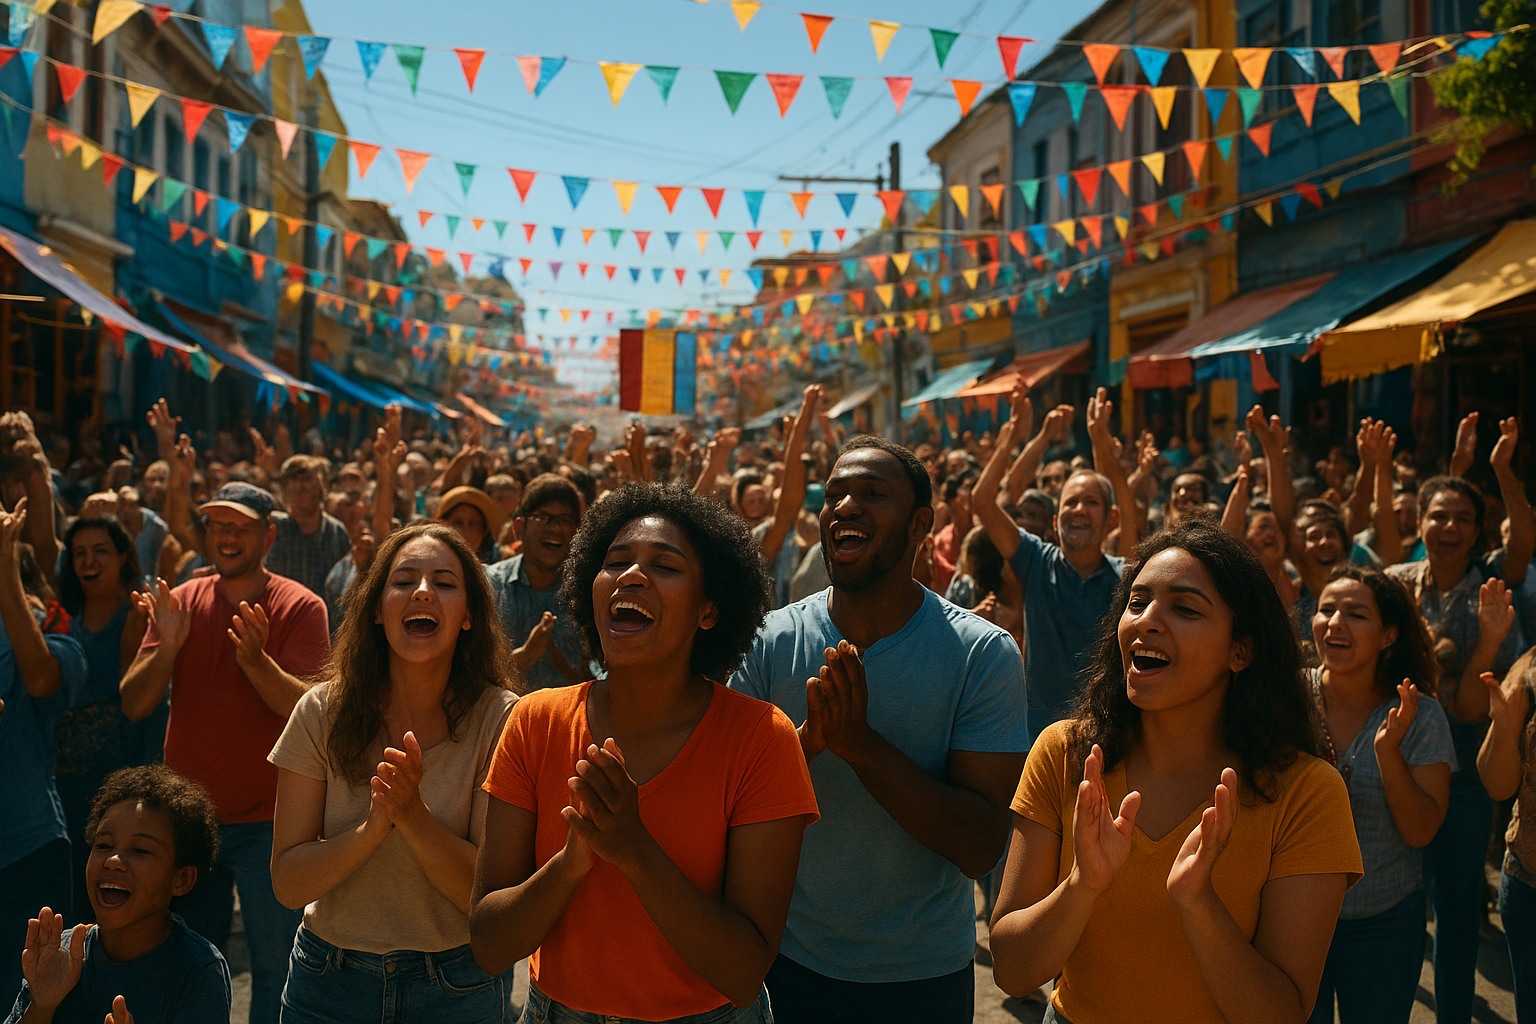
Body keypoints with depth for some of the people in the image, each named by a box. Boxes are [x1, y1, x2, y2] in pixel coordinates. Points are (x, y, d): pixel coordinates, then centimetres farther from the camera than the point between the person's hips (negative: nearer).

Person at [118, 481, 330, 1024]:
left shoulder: (299, 607, -8)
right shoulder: (181, 602, 3)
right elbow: (134, 705, -2)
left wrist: (256, 658, -34)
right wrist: (166, 647, -20)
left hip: (267, 820, -4)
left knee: (274, 967, 4)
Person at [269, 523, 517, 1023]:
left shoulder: (500, 720, -15)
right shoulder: (323, 712, -10)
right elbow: (288, 884, -11)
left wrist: (415, 816, -31)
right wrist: (373, 828, -27)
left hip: (457, 981, -1)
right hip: (328, 979, 2)